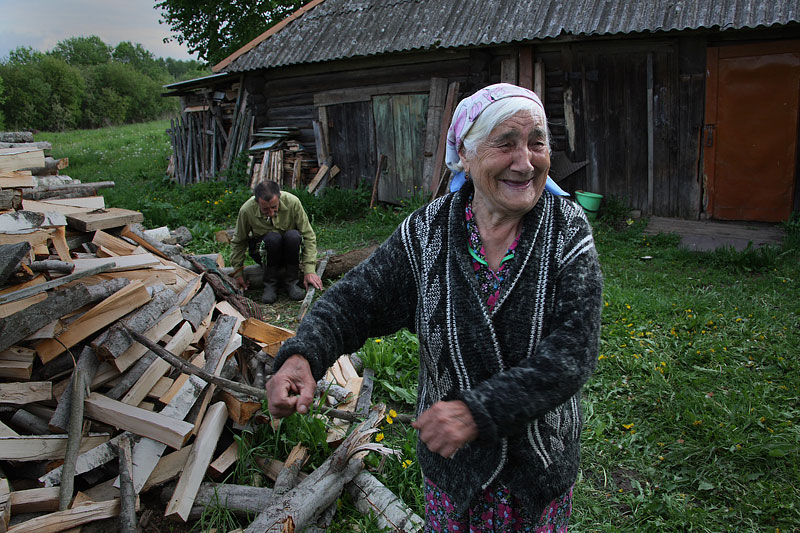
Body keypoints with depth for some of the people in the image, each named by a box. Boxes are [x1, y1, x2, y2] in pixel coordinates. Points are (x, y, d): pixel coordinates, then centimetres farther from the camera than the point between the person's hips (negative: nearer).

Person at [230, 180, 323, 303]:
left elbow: (308, 236, -17)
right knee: (273, 238, -34)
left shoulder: (293, 202, -23)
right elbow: (238, 242, -4)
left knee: (293, 236, -33)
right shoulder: (247, 210, -21)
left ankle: (290, 281, -15)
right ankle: (270, 284, -15)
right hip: (262, 250, -1)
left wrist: (309, 270, -23)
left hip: (288, 248, 1)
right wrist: (238, 272, -4)